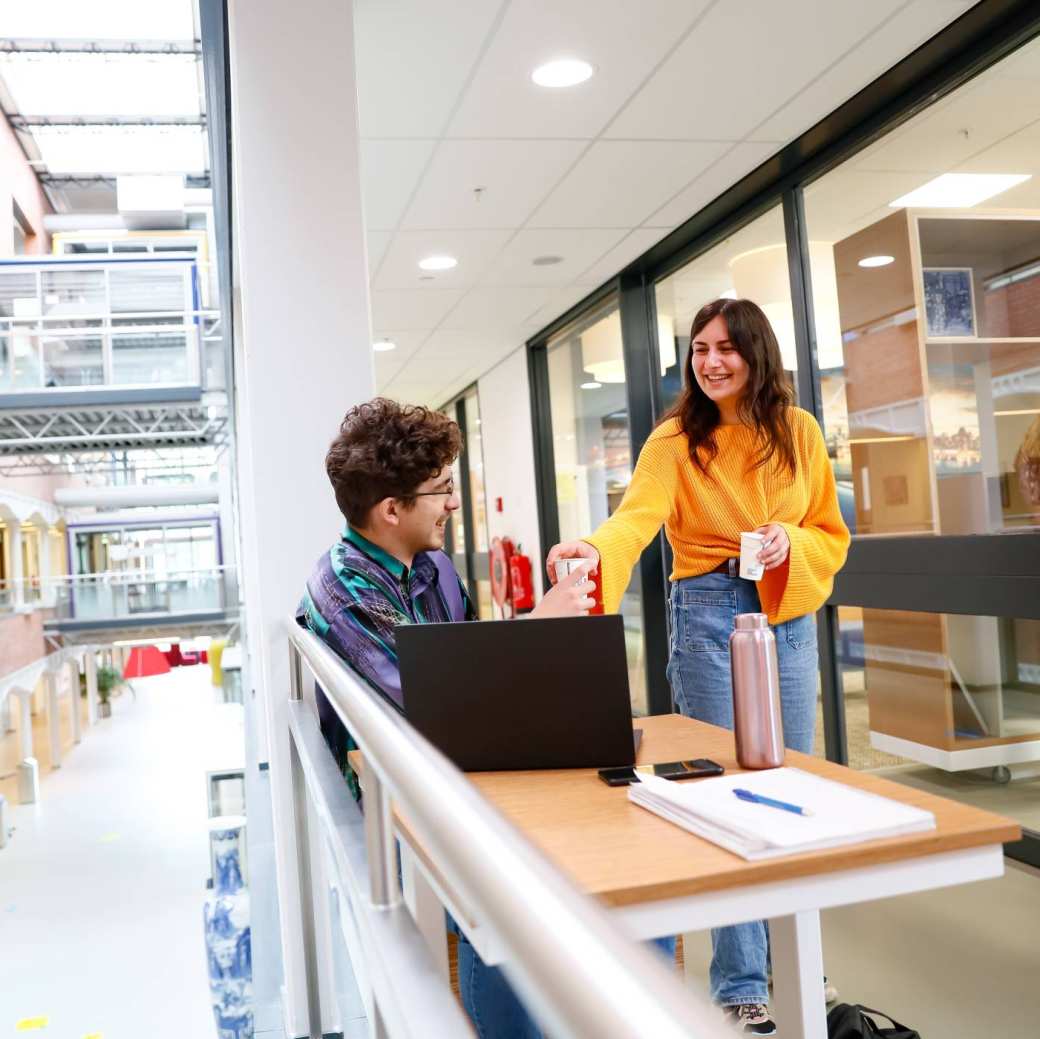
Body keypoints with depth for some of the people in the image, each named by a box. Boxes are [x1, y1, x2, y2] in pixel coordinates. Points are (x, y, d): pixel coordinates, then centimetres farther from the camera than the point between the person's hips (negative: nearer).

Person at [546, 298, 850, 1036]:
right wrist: (594, 550, -46)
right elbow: (638, 514, -25)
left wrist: (790, 544, -13)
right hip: (709, 616, -4)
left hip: (789, 616, 4)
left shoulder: (799, 432, 4)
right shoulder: (676, 439, -7)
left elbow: (833, 534, 8)